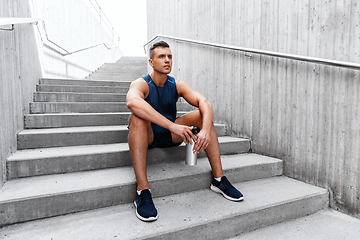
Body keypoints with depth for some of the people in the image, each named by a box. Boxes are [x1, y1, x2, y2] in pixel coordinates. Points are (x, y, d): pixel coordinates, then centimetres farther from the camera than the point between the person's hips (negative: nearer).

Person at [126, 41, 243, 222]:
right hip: (147, 137, -4)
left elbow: (204, 102, -17)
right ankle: (142, 192, -37)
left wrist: (206, 130, -37)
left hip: (170, 136, 4)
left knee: (202, 114, -14)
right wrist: (172, 126, -48)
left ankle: (219, 179, -13)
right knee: (138, 116, -35)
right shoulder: (141, 84, -15)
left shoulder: (177, 85, -2)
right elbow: (132, 102, -40)